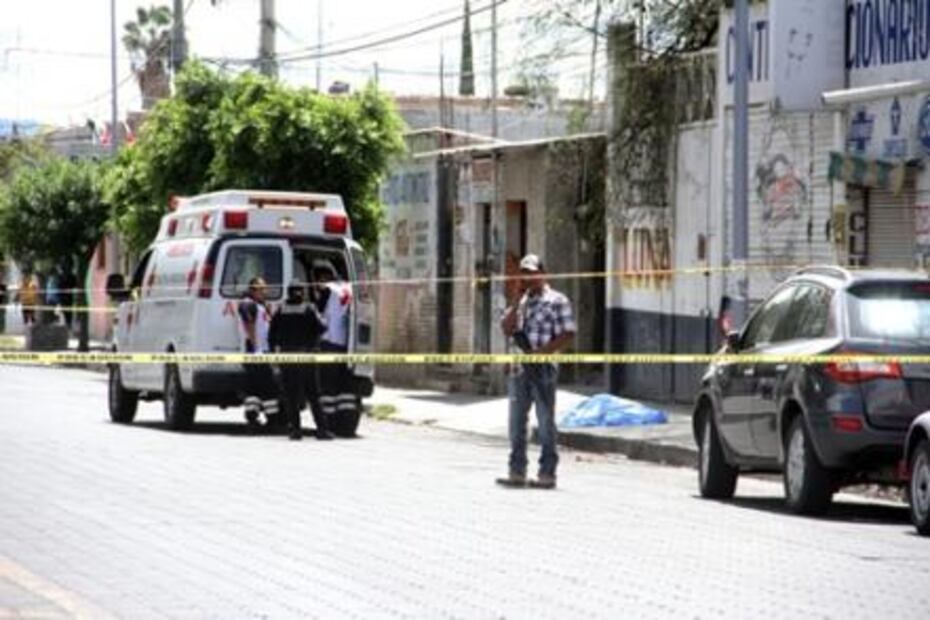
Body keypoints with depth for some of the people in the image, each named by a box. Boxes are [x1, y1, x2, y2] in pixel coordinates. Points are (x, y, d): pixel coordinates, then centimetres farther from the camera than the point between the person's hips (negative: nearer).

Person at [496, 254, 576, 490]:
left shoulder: (557, 301, -4)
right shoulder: (521, 303, 17)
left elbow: (568, 334, -11)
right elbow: (507, 329, 6)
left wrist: (541, 352, -19)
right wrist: (518, 303, -3)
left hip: (543, 369, -7)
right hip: (519, 368, 7)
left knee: (545, 422, -2)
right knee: (517, 422, 9)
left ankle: (547, 473, 2)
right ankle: (517, 471, 17)